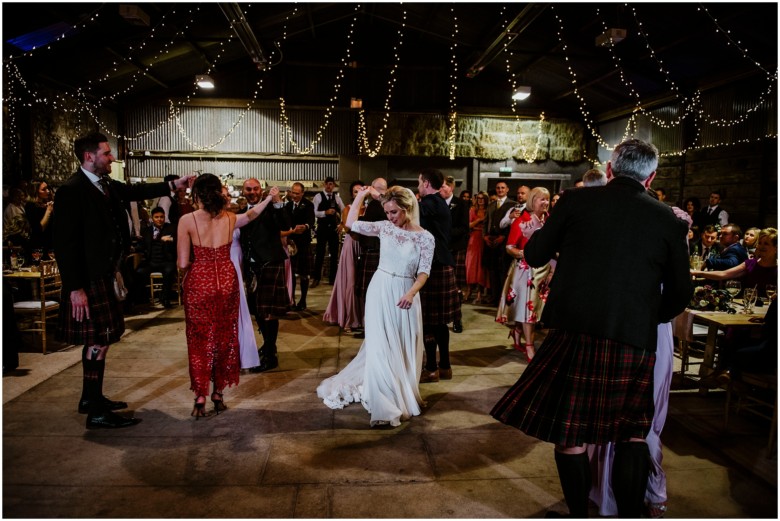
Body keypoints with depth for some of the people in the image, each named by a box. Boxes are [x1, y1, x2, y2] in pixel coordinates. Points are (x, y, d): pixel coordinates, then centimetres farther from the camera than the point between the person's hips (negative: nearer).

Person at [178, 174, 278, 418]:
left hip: (199, 283, -3)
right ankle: (218, 394, 23)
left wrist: (195, 262, 11)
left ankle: (201, 399, 10)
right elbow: (251, 214, 24)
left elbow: (182, 263, -11)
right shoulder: (230, 218, 1)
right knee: (225, 337, 13)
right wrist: (269, 198, 39)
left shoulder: (187, 220, -10)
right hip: (226, 281, 3)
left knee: (199, 340, 8)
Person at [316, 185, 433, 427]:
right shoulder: (384, 227, -1)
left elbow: (423, 272, -9)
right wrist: (361, 195, -2)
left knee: (404, 348, 11)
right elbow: (351, 223, -2)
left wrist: (411, 293, -25)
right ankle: (386, 404, 7)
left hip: (406, 294, 0)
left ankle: (402, 394, 35)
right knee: (381, 347, -1)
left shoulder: (425, 237, -6)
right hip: (380, 291, 0)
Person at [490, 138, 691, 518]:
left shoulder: (576, 201, 0)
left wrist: (539, 231, 27)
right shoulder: (669, 219, 4)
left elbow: (534, 256, 7)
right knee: (633, 433, 20)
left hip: (574, 334, -1)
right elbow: (680, 294, 10)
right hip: (634, 342, 2)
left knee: (570, 432, 12)